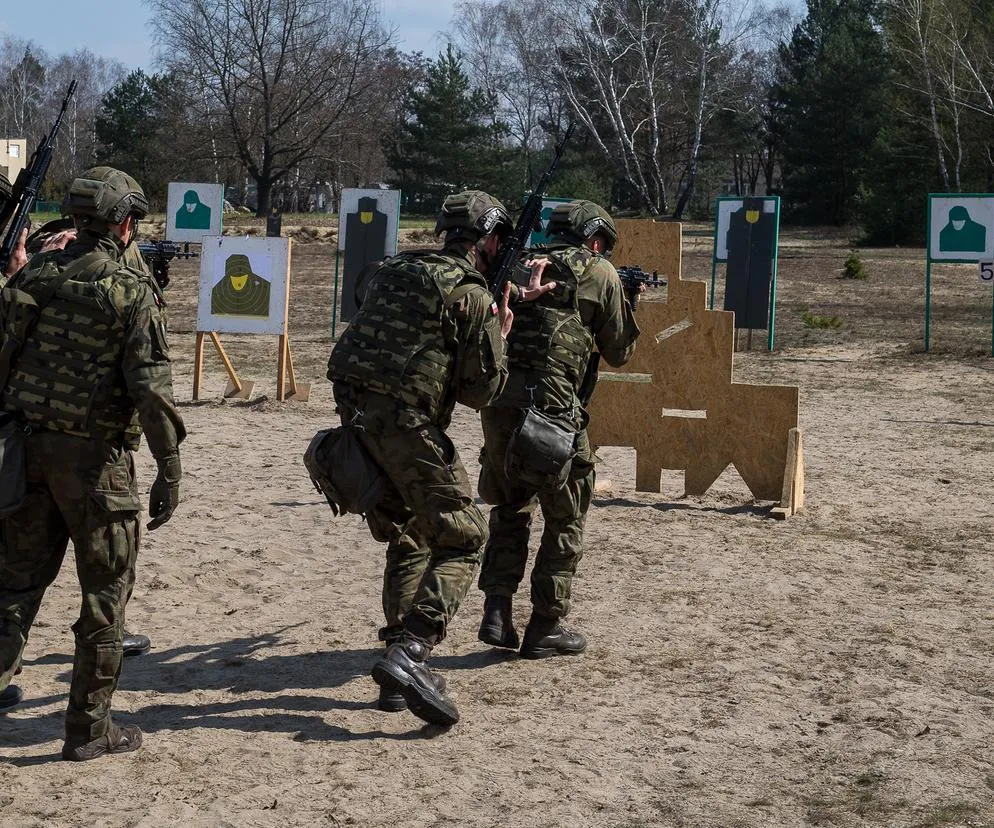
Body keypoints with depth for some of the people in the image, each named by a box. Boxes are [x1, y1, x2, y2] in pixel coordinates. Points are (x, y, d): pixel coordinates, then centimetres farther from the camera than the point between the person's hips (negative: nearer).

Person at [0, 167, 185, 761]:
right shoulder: (132, 292, -13)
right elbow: (151, 388, -17)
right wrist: (169, 472, -12)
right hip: (94, 456, -5)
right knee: (106, 592, 7)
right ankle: (90, 728, 14)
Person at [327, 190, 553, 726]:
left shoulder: (395, 271, 17)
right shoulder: (472, 294, -5)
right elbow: (479, 391, -5)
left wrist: (506, 302, 32)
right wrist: (500, 335, 10)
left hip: (357, 420, 8)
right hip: (407, 426, -8)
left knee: (407, 541, 19)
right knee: (461, 540, 1)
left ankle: (398, 673, 18)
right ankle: (409, 653, -15)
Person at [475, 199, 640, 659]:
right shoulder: (600, 275, 6)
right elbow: (618, 354, 11)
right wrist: (625, 307, 29)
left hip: (497, 402, 5)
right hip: (550, 409, -5)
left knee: (511, 509, 22)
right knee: (565, 521, 10)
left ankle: (496, 612, 13)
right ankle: (545, 628, 13)